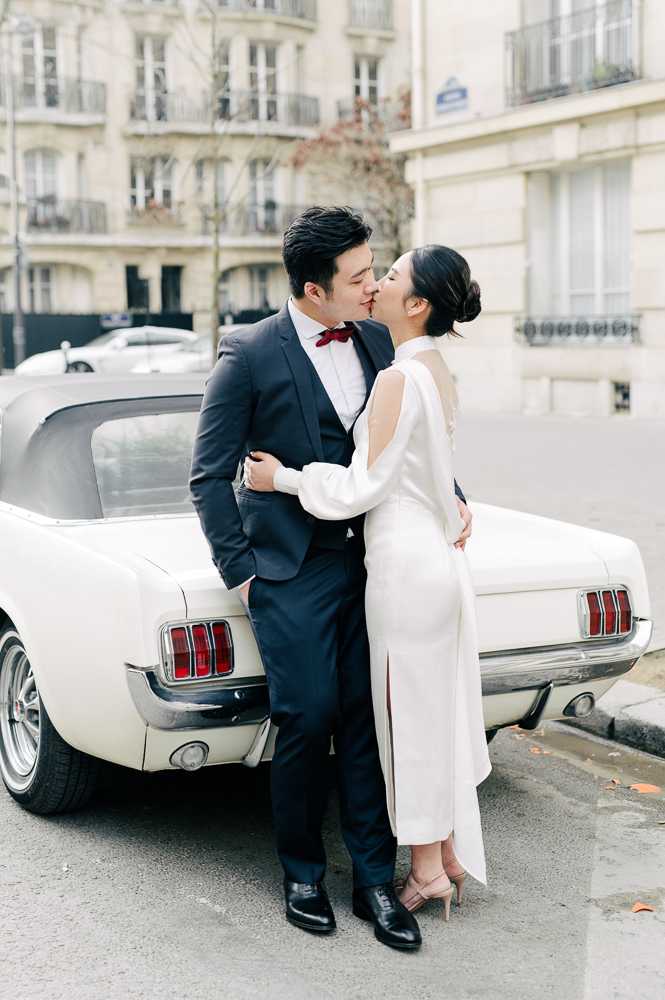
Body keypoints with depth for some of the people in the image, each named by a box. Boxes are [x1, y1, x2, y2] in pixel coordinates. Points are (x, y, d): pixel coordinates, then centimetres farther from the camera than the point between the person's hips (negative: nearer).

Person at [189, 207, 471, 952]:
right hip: (292, 573, -4)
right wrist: (240, 572, -6)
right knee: (308, 720, -3)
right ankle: (302, 873, 18)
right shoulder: (249, 355, -10)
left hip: (369, 561, 4)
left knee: (366, 718, 5)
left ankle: (374, 879, 15)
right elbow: (209, 476, -5)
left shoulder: (378, 341, 6)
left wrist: (449, 496, 8)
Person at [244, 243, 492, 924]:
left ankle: (427, 870, 16)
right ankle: (450, 852, 29)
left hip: (404, 564, -9)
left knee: (409, 715, 3)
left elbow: (364, 486, -17)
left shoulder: (399, 380, -19)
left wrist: (281, 477, -8)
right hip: (440, 561, 9)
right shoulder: (439, 372, 9)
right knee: (439, 713, 17)